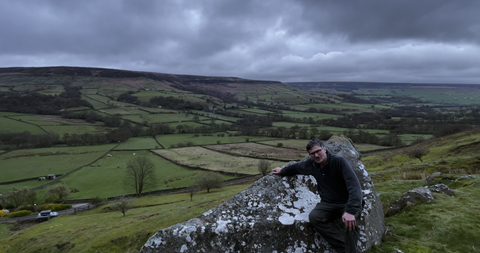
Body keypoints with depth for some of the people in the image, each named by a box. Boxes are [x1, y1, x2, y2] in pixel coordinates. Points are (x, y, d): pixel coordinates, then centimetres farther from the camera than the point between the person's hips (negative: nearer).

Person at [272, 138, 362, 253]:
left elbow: (354, 185, -30)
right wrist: (282, 171, 34)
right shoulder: (310, 164, -3)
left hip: (346, 203, -4)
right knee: (314, 217, -27)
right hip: (328, 204, 5)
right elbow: (296, 167, 20)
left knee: (350, 222, -37)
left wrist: (350, 211, -41)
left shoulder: (339, 161, -20)